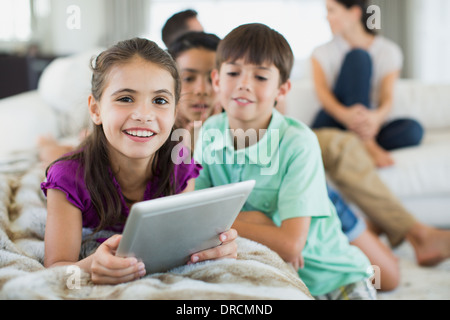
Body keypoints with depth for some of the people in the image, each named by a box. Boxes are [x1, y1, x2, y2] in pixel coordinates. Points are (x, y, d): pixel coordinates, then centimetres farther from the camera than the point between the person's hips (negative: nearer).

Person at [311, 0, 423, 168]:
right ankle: (365, 144, -35)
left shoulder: (388, 51, 7)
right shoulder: (323, 52, 7)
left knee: (413, 129, -28)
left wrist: (377, 117, -34)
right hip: (332, 124, -1)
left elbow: (388, 98, -9)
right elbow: (322, 92, -12)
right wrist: (345, 115, -35)